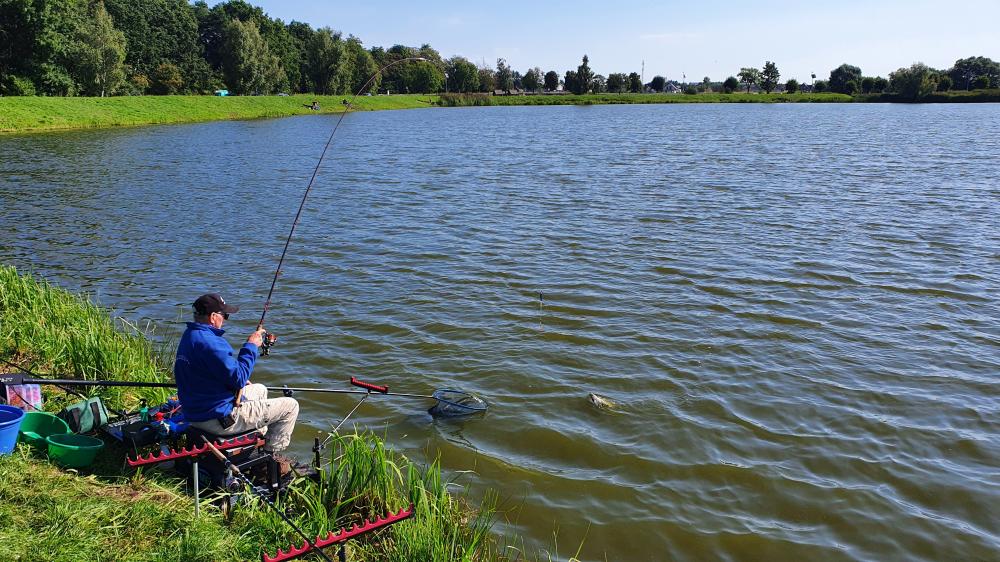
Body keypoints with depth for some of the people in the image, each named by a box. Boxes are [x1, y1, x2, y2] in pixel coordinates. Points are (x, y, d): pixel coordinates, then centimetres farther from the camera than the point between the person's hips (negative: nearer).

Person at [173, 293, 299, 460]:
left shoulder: (189, 336, 7)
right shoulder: (209, 343, -27)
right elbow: (238, 379, -24)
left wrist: (241, 380, 10)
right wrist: (251, 346, -15)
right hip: (220, 419, -11)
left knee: (260, 390, 33)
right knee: (290, 406, -3)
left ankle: (260, 441, 36)